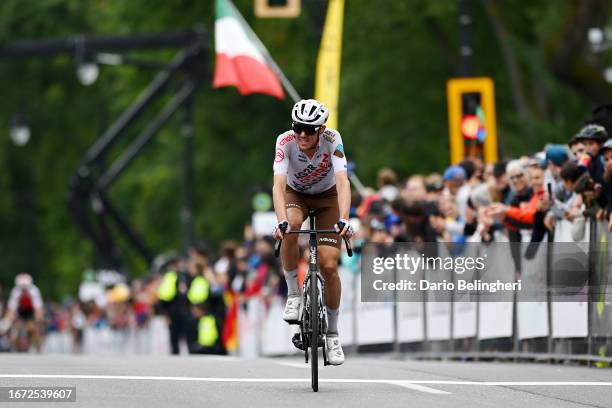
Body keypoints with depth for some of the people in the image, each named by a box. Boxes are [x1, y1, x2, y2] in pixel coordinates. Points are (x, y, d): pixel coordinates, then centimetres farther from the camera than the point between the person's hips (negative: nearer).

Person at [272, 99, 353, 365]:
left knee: (329, 266, -12)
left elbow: (342, 182, -38)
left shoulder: (332, 139, -30)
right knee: (290, 227, -37)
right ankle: (293, 294, -18)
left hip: (327, 196, 0)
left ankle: (332, 334, 6)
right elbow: (278, 184, -38)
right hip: (296, 194, 0)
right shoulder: (285, 141, -29)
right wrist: (281, 220, -55)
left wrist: (344, 219, -53)